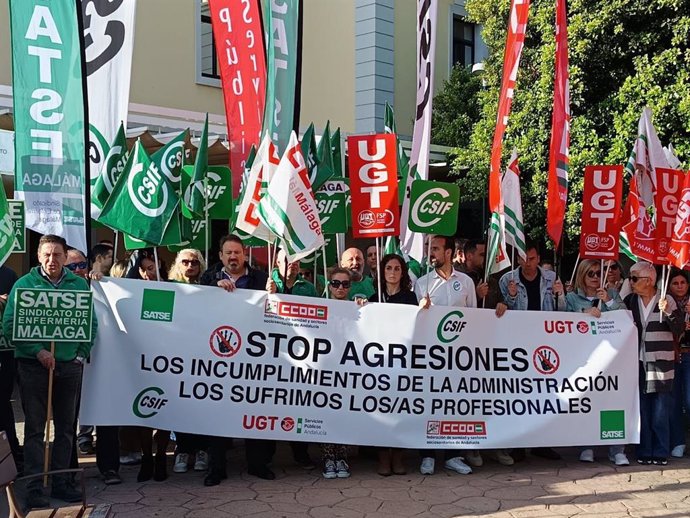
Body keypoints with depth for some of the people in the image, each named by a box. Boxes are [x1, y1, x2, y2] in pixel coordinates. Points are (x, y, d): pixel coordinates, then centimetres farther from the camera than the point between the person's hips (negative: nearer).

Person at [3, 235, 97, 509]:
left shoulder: (79, 284, 7)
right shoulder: (24, 284, -1)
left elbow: (91, 323, 9)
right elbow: (10, 325, -6)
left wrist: (82, 354, -2)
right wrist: (38, 352, -14)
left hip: (70, 365, 3)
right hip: (33, 365, -3)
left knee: (66, 427, 9)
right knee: (35, 429, 1)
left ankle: (61, 482, 20)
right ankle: (34, 486, 6)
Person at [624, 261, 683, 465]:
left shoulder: (666, 300, -3)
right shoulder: (630, 301, 8)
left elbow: (679, 329, -4)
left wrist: (669, 312, -19)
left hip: (660, 365, -3)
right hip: (639, 364, 3)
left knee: (660, 414, 1)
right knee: (642, 412, 7)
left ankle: (660, 453, 10)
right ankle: (644, 452, 15)